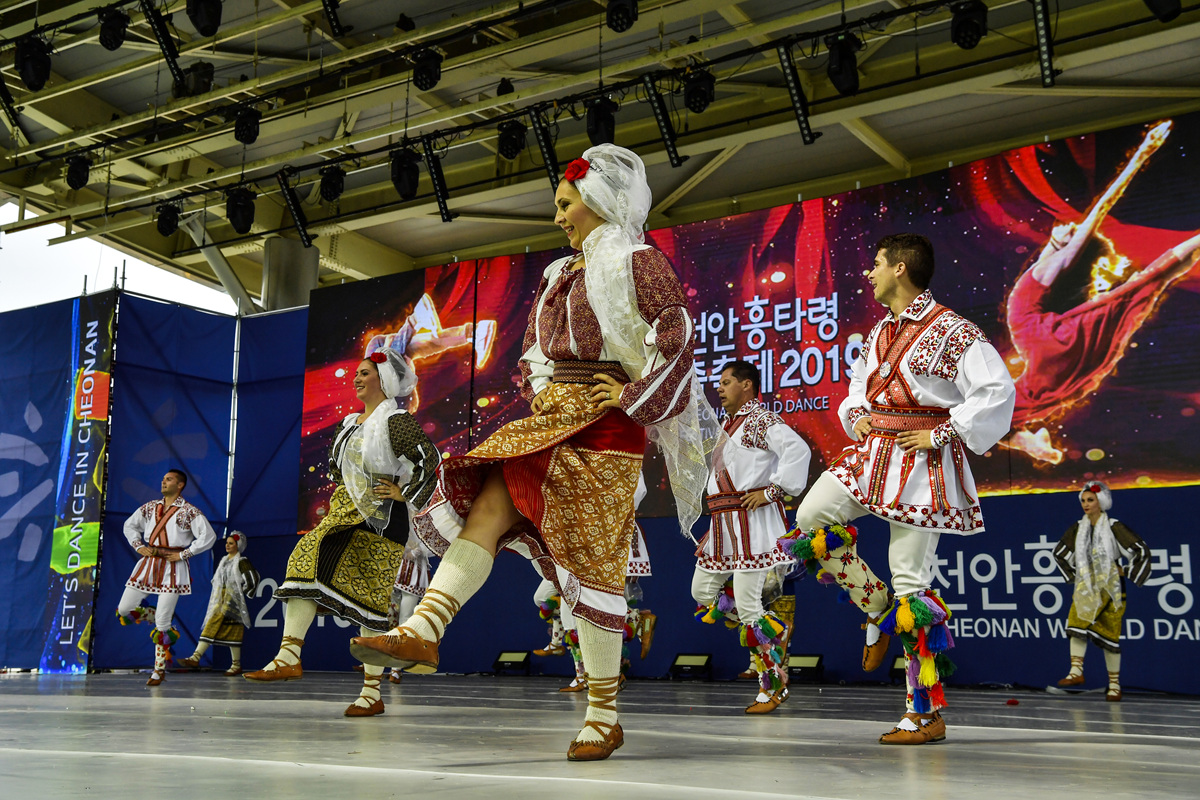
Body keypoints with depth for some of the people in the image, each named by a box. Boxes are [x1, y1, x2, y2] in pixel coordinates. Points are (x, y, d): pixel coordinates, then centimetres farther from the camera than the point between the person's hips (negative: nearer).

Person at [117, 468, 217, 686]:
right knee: (124, 610, 2)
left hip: (172, 567, -6)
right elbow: (130, 525, 25)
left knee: (162, 623, -7)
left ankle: (159, 669, 7)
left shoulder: (189, 511, -4)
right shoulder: (150, 507, 13)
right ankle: (165, 620, 24)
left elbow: (209, 536, -11)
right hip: (148, 563, 6)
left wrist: (184, 554, -13)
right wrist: (138, 546, 9)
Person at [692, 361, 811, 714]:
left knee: (747, 605, -9)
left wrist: (772, 490, -22)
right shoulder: (731, 424, 21)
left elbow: (798, 450, -24)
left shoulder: (761, 418, -9)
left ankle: (773, 686, 4)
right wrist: (715, 527, 21)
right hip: (725, 525, 10)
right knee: (703, 592, 11)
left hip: (753, 522, -10)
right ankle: (775, 632, 20)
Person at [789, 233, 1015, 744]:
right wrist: (856, 415, 9)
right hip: (873, 451, 8)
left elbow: (997, 390, -16)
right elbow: (859, 384, 30)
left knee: (911, 583, -7)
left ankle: (926, 715, 4)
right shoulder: (879, 332, 15)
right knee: (809, 520, -2)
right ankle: (879, 610, 15)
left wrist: (942, 434, -16)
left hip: (921, 460, -8)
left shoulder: (949, 330, -10)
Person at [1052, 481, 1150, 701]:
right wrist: (1072, 575, 17)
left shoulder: (1114, 528, -6)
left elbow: (1142, 551, -4)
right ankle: (1076, 671, -23)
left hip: (1110, 588, -4)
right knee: (1077, 622, -19)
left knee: (1109, 634, 0)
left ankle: (1114, 683, 11)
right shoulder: (1078, 529, 8)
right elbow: (1059, 552, 22)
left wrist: (1127, 573, 0)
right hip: (1085, 588, 4)